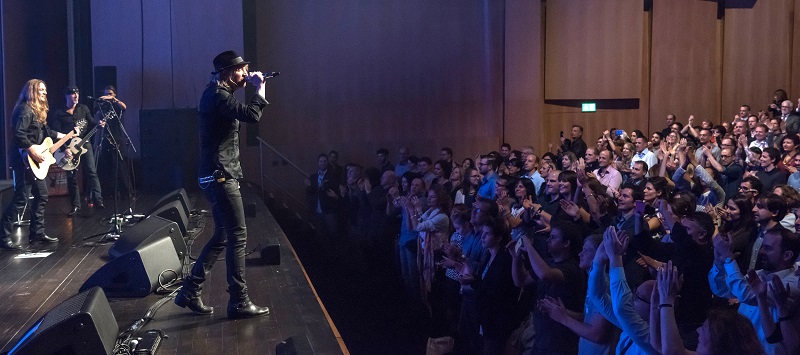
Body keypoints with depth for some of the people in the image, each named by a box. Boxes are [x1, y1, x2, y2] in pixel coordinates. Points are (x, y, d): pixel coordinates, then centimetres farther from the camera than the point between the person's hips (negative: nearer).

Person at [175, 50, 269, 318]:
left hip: (219, 177, 11)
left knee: (222, 237, 16)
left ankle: (190, 292, 21)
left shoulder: (216, 93, 17)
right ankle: (239, 302, 0)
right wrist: (260, 89, -16)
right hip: (221, 177, -11)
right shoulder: (218, 96, -16)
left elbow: (241, 114, 26)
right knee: (238, 237, -6)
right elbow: (252, 115, -27)